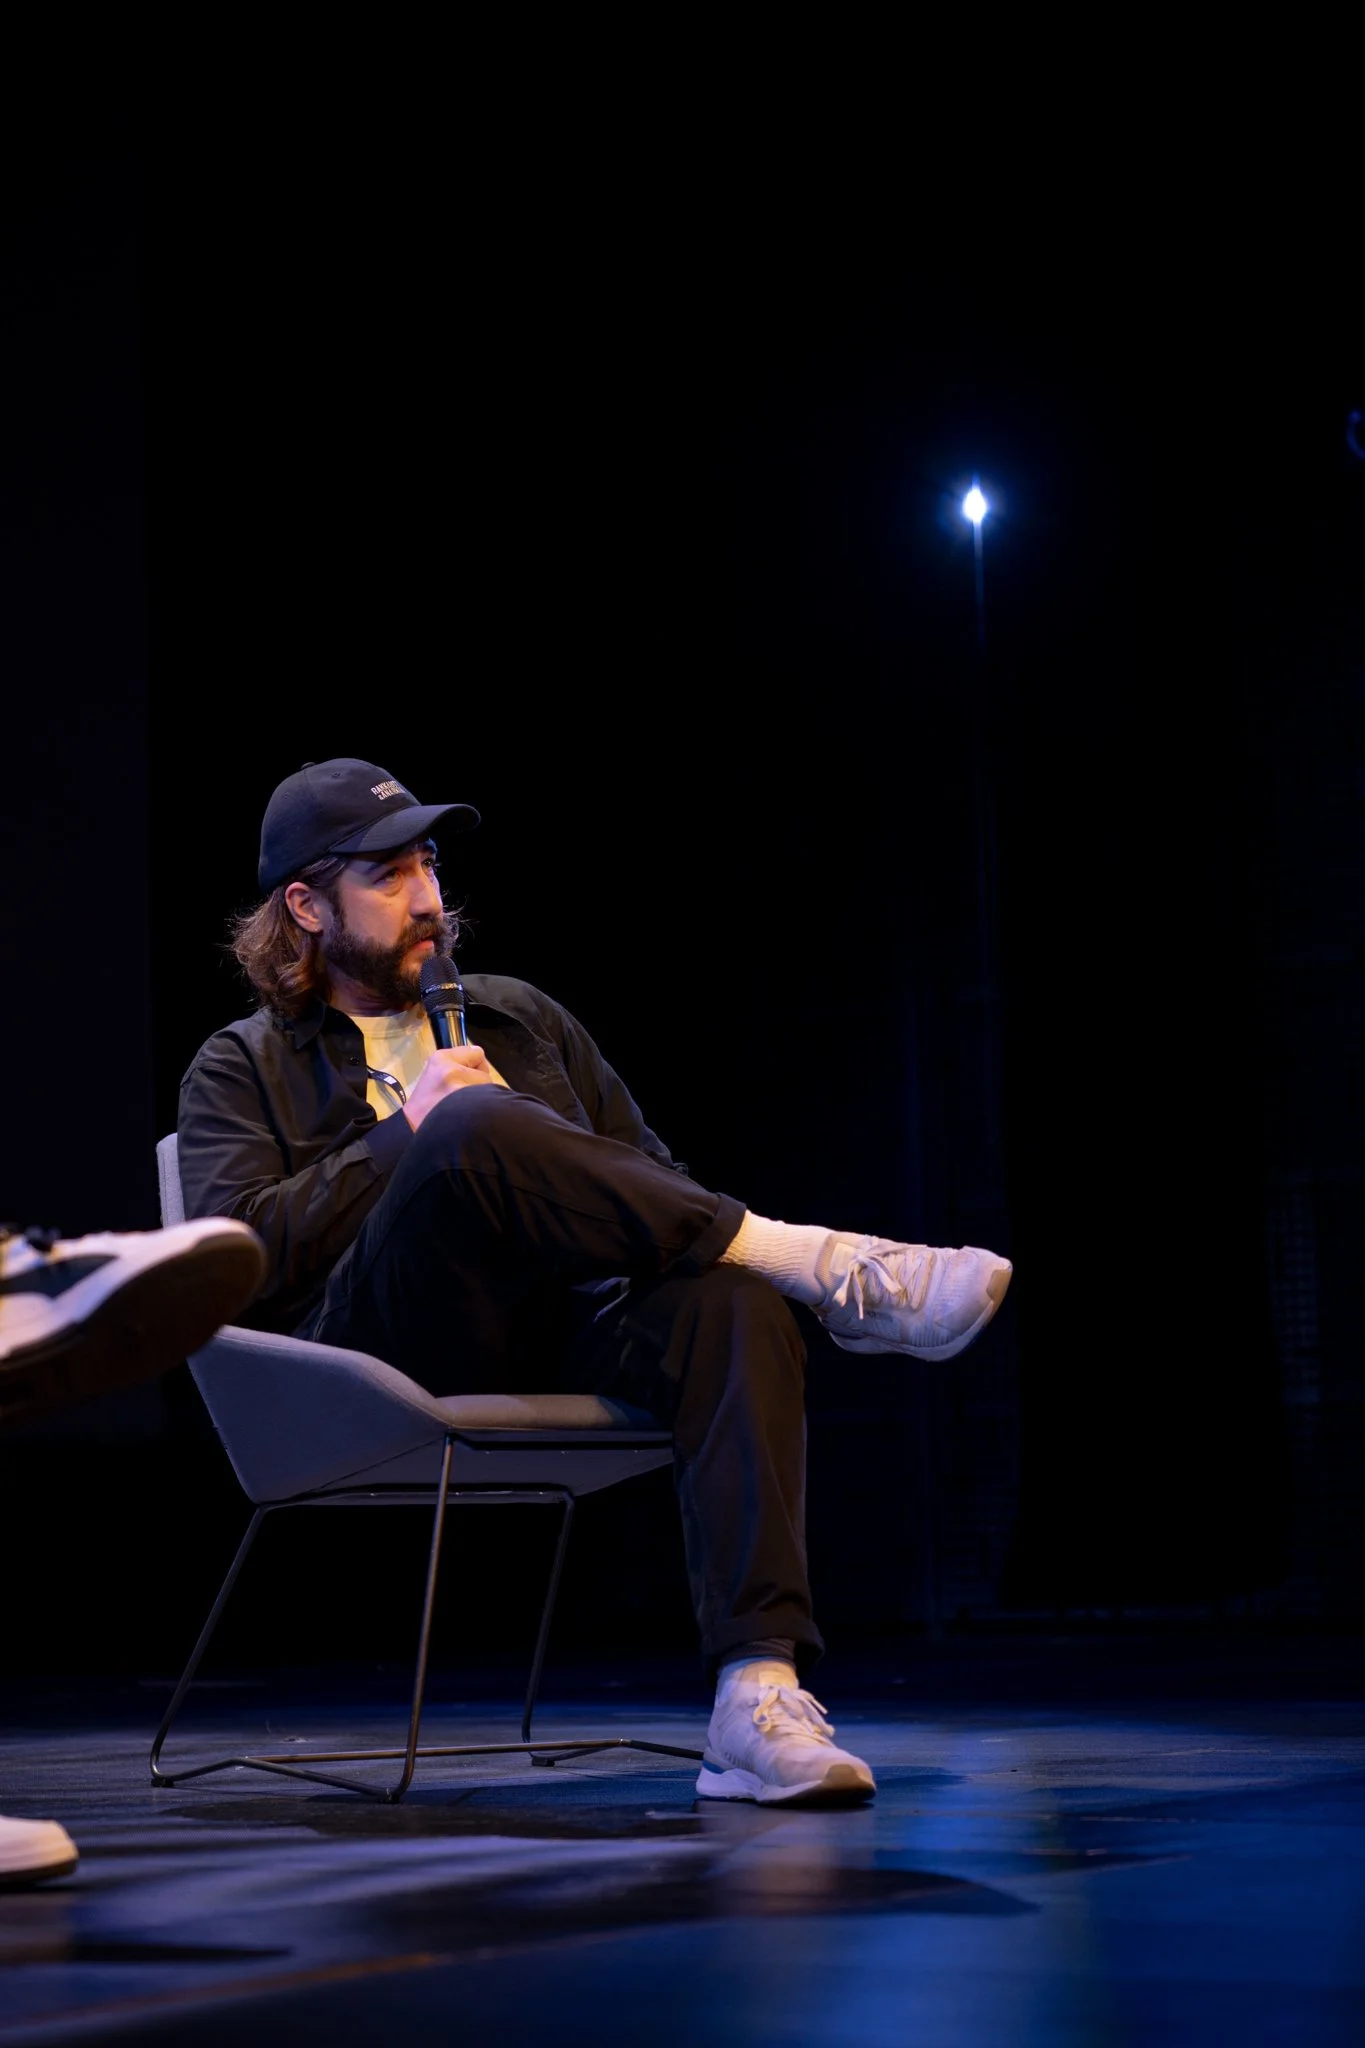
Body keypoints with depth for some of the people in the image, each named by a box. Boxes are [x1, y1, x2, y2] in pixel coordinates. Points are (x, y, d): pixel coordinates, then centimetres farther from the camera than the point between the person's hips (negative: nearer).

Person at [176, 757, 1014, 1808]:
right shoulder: (241, 1069, 19)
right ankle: (825, 1265, -28)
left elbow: (651, 1178, 27)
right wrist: (413, 1129, -2)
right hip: (396, 1346, -3)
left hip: (567, 1328, 4)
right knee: (478, 1131, -34)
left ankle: (761, 1696, -43)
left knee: (735, 1304, -31)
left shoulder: (520, 1015, 31)